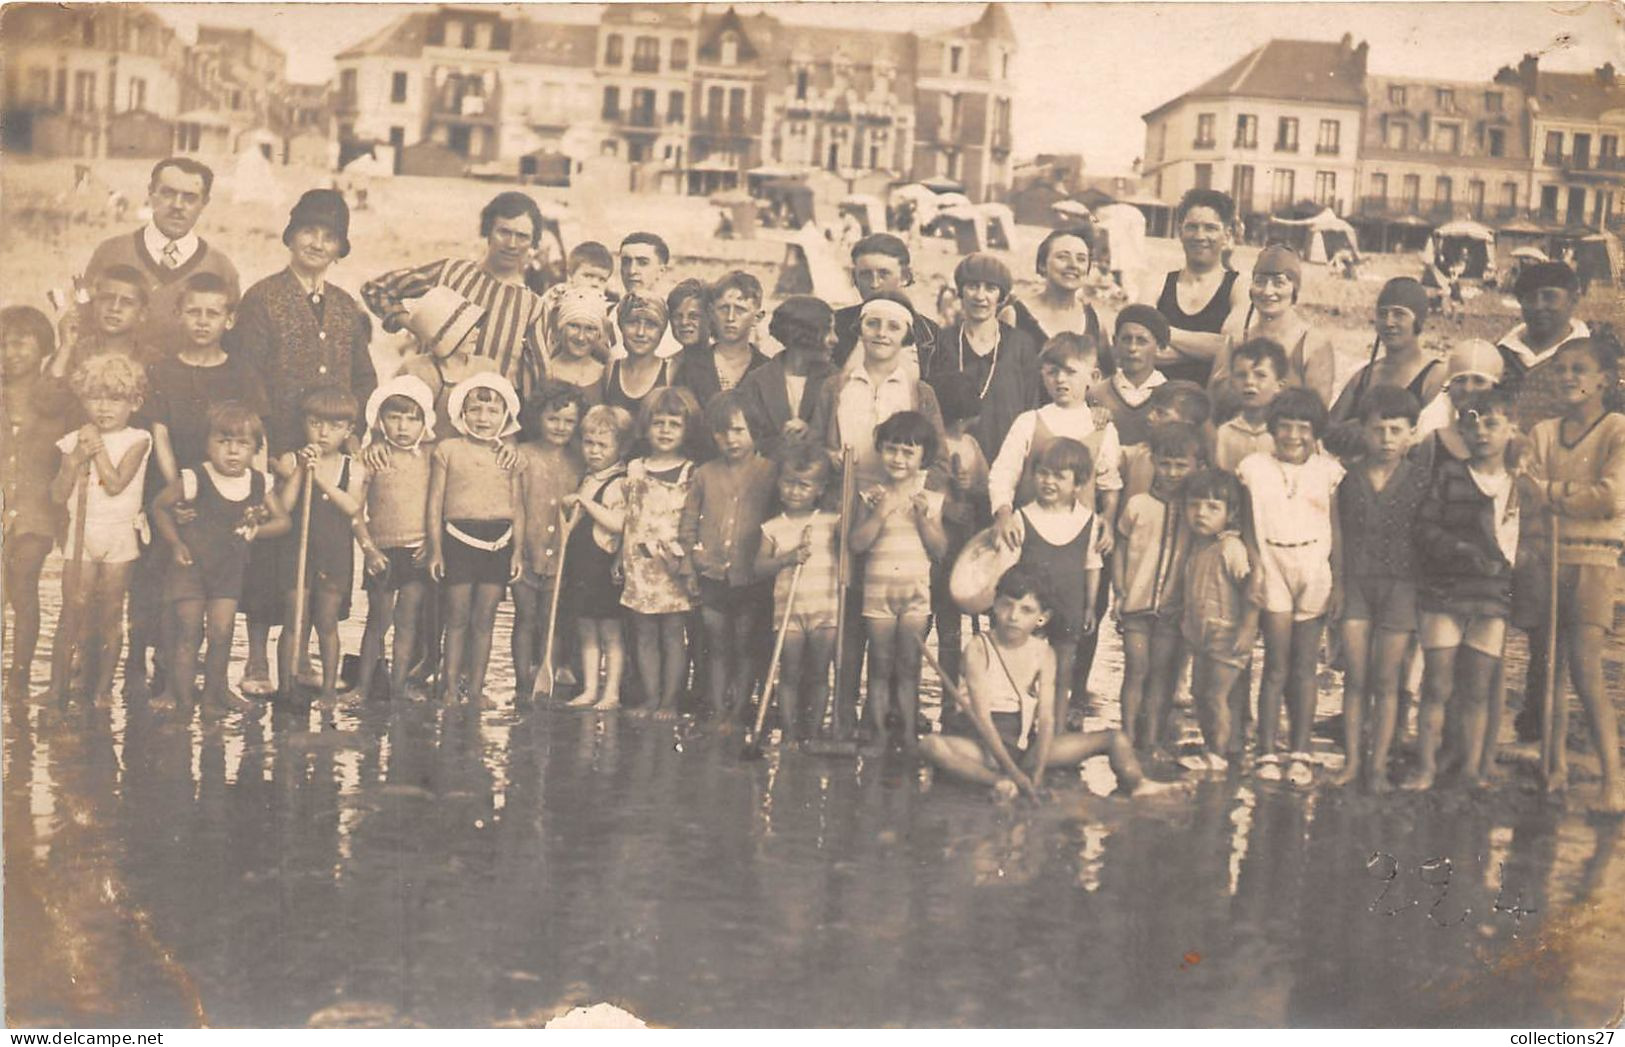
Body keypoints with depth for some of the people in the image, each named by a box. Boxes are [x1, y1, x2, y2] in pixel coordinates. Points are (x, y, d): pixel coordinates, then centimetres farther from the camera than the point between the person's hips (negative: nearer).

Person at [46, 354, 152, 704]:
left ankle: (103, 687, 15)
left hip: (118, 535, -1)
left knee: (111, 615, 5)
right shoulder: (74, 441, 3)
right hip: (82, 533, 1)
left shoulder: (136, 440, -5)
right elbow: (58, 496, -3)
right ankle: (57, 688, 7)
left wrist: (98, 447, -15)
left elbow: (115, 484, -18)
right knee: (72, 613, 1)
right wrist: (77, 459, -15)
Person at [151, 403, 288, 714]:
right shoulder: (194, 478, -13)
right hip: (192, 563, -3)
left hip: (230, 567, 3)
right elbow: (160, 506, -1)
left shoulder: (259, 484, -2)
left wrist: (257, 529, -8)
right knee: (188, 634, 0)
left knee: (222, 633, 1)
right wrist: (175, 543, -7)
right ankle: (180, 695, 10)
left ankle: (215, 691, 19)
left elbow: (283, 521, 8)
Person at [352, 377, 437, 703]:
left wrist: (432, 542, -5)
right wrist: (368, 548, -9)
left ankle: (397, 687, 12)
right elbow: (355, 509, -3)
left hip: (419, 551, 2)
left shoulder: (429, 456, 3)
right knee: (378, 621, 8)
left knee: (407, 621, 5)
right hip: (383, 551, -1)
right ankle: (363, 685, 21)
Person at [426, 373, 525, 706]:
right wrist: (435, 549, -2)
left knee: (484, 620, 5)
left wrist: (518, 550, 7)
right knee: (457, 618, 1)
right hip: (458, 537, -2)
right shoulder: (448, 450, 3)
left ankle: (476, 687, 13)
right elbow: (435, 503, 2)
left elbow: (517, 505, 12)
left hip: (499, 541, 2)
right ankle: (450, 686, 9)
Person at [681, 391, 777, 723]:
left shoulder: (768, 472, 0)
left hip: (750, 577, -2)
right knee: (716, 648, 10)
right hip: (712, 578, 3)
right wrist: (697, 555, -2)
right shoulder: (705, 474, 8)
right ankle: (717, 713, 15)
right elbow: (687, 524, 11)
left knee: (745, 648, 4)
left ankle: (738, 712, 11)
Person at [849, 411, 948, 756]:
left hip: (916, 589, 0)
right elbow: (857, 543, -7)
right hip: (878, 588, 0)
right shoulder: (872, 496, 1)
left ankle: (908, 732, 9)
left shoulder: (930, 500, 3)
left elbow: (940, 550, -1)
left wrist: (923, 518, -12)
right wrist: (881, 513, -16)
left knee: (909, 664, 3)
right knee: (880, 665, 3)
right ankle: (878, 732, 7)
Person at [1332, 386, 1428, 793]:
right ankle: (1352, 761, 10)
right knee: (1355, 678, 2)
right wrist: (1340, 585, 4)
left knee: (1386, 681, 3)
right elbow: (1342, 534, 8)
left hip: (1400, 584, -1)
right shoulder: (1349, 478, 2)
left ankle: (1378, 764, 11)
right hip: (1356, 582, 1)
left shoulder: (1420, 480, 0)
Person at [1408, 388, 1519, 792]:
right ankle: (1425, 769, 7)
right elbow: (1425, 528, -5)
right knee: (1437, 686, 0)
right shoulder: (1447, 475, 1)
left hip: (1493, 598, 2)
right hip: (1442, 594, -2)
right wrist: (1462, 550, -18)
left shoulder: (1519, 486, 9)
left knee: (1477, 691, 5)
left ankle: (1471, 771, 13)